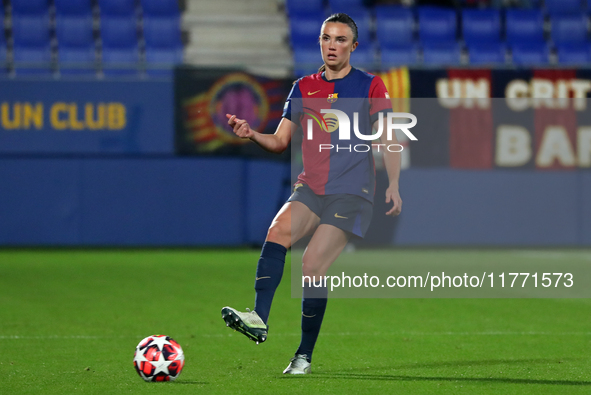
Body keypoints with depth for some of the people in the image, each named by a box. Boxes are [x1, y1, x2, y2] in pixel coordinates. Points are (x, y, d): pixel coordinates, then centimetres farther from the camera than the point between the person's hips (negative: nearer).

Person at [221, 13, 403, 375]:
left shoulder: (370, 87, 4)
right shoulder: (304, 88, 14)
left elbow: (388, 139, 1)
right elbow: (280, 141, 14)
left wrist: (393, 185, -12)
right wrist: (252, 134, -7)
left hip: (351, 193, -4)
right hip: (310, 189, 4)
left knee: (313, 266, -16)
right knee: (278, 231, -27)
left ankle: (304, 355, -3)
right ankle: (259, 319, -38)